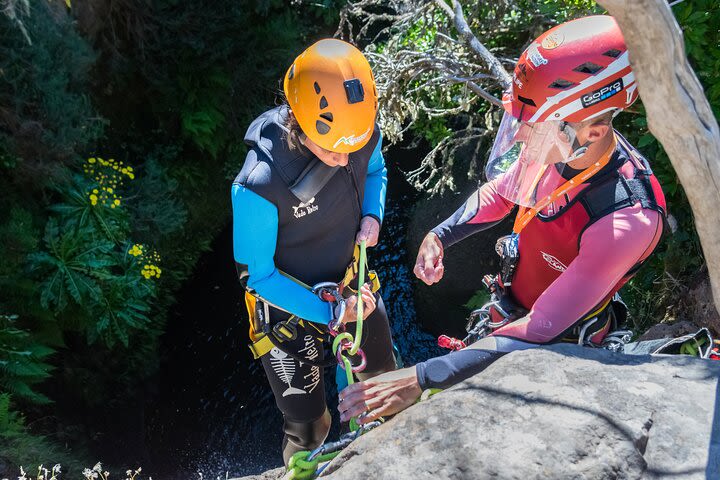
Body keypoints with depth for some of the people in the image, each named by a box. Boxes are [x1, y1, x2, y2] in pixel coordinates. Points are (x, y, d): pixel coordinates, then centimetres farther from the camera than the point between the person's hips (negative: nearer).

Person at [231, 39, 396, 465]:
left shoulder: (362, 132, -19)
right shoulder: (260, 186, -36)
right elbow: (256, 273, -21)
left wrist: (372, 216, -13)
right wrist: (330, 313, -24)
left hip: (352, 285, 5)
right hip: (292, 306, -5)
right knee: (309, 426, 8)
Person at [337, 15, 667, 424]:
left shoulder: (626, 221, -41)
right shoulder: (555, 143, -20)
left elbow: (540, 332, -42)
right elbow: (499, 192, 3)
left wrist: (421, 379, -46)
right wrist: (439, 237, -14)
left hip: (556, 344, -6)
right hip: (510, 309, 6)